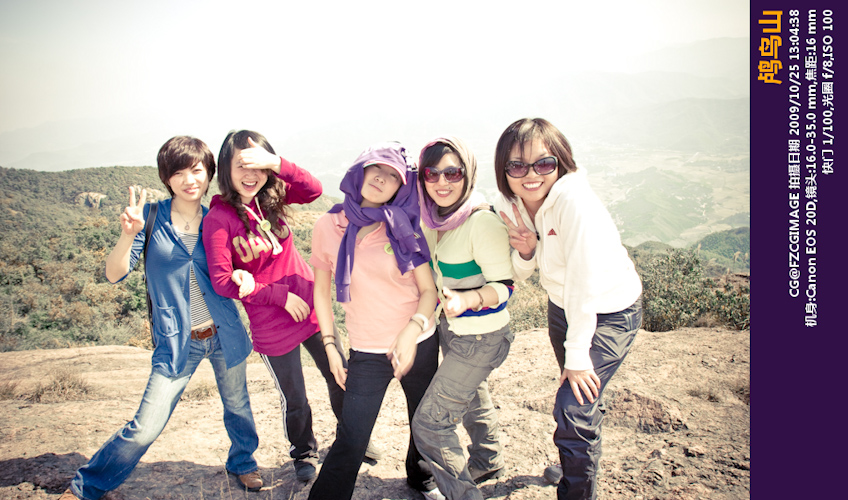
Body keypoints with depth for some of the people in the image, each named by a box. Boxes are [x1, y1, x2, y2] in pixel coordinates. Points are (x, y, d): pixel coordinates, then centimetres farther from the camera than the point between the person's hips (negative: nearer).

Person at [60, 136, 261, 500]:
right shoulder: (151, 218, -6)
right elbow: (115, 274, -13)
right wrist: (128, 234, -31)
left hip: (224, 334, 3)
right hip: (177, 343, -2)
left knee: (237, 405, 18)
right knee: (144, 428, -3)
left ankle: (242, 463, 47)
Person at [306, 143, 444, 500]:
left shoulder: (404, 228, -4)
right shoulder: (328, 226, -2)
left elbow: (429, 290, -6)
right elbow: (321, 290, 7)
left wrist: (413, 330, -23)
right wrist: (330, 346, 3)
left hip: (419, 346, 1)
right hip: (366, 355, -1)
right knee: (349, 446, -5)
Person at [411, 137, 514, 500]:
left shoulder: (483, 221, -28)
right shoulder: (432, 217, -5)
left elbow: (505, 286, -25)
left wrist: (466, 300, -40)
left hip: (481, 337, -8)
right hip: (451, 325, 8)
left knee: (428, 424, -4)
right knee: (472, 398, 30)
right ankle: (488, 462, 56)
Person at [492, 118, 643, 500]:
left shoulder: (573, 199, -33)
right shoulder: (509, 203, -11)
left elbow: (585, 280, -32)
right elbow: (521, 274, -2)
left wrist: (578, 355, -25)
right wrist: (525, 250, -25)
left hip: (608, 313, -7)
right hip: (562, 307, 7)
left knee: (573, 410, -13)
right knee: (576, 391, 26)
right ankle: (578, 464, 53)